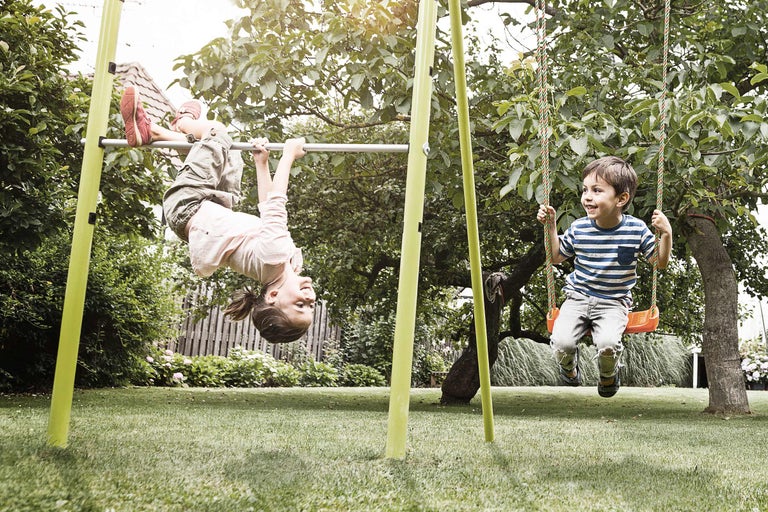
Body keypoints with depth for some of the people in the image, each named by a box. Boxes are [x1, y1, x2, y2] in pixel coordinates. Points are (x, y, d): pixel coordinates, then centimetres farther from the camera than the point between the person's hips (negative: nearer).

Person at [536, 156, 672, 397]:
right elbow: (556, 257, 14)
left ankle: (609, 375, 8)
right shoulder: (579, 228, -3)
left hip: (614, 303, -1)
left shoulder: (636, 229, -6)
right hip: (578, 298, 2)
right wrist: (550, 226, 2)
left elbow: (660, 262, 5)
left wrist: (666, 234, -11)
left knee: (608, 344, -31)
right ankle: (569, 367, 16)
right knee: (561, 342, -25)